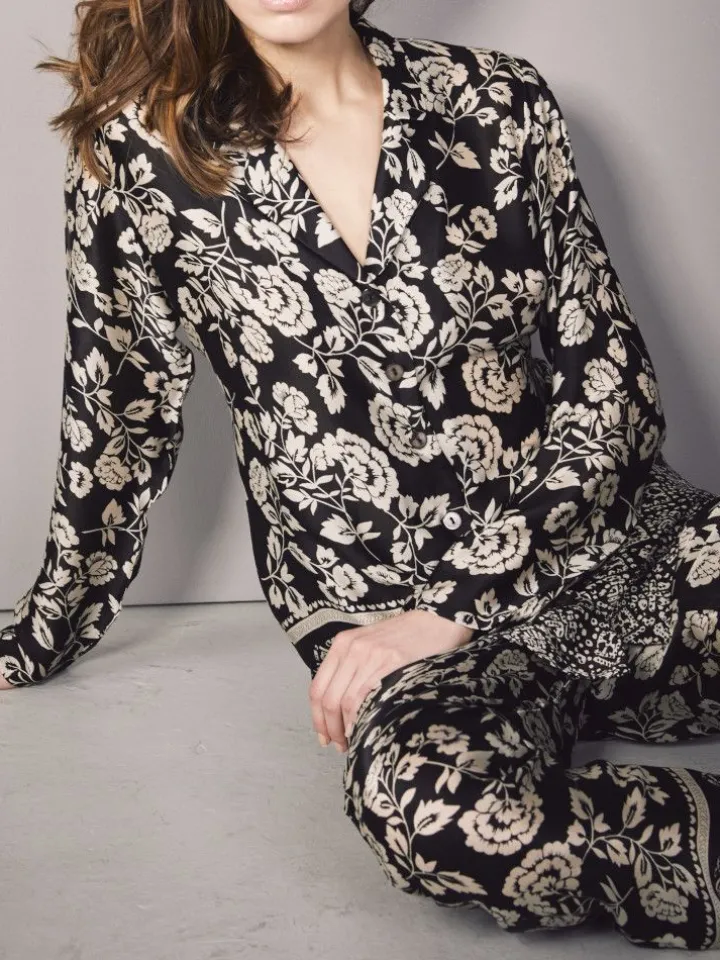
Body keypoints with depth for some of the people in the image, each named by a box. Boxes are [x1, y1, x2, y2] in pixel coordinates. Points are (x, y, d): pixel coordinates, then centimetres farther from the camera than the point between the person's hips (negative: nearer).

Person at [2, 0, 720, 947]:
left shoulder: (499, 100, 2)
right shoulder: (139, 149, -1)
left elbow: (613, 371, 0)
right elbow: (118, 413, 10)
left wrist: (453, 602, -11)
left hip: (608, 539, 2)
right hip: (381, 599, -1)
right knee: (434, 803, -36)